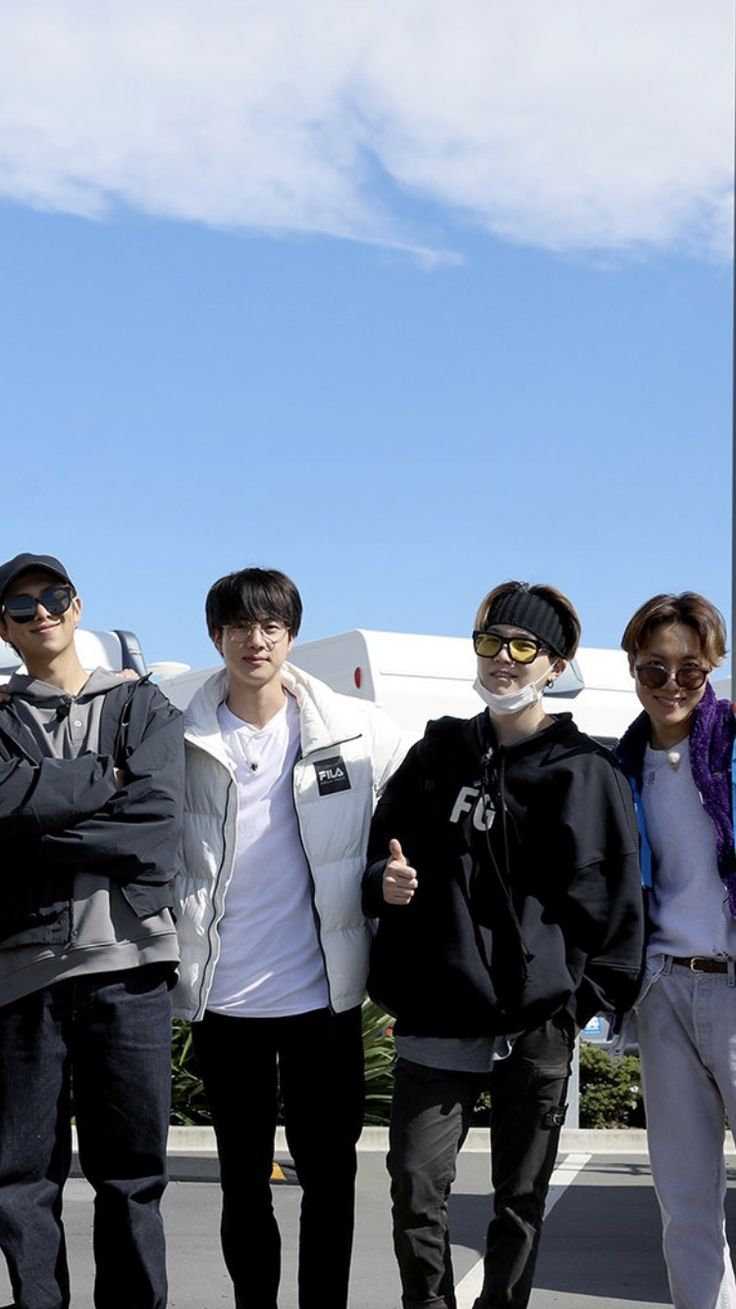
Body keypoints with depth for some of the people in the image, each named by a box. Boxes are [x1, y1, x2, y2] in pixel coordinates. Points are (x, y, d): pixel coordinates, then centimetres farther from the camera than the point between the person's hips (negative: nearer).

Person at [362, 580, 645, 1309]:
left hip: (537, 1027, -2)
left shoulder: (585, 772, 1)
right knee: (416, 1187, -2)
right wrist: (385, 884, -4)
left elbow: (614, 896, 1)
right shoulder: (438, 754, 11)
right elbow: (379, 855, 18)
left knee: (521, 1198, 8)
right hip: (435, 1015, 2)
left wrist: (590, 994, -6)